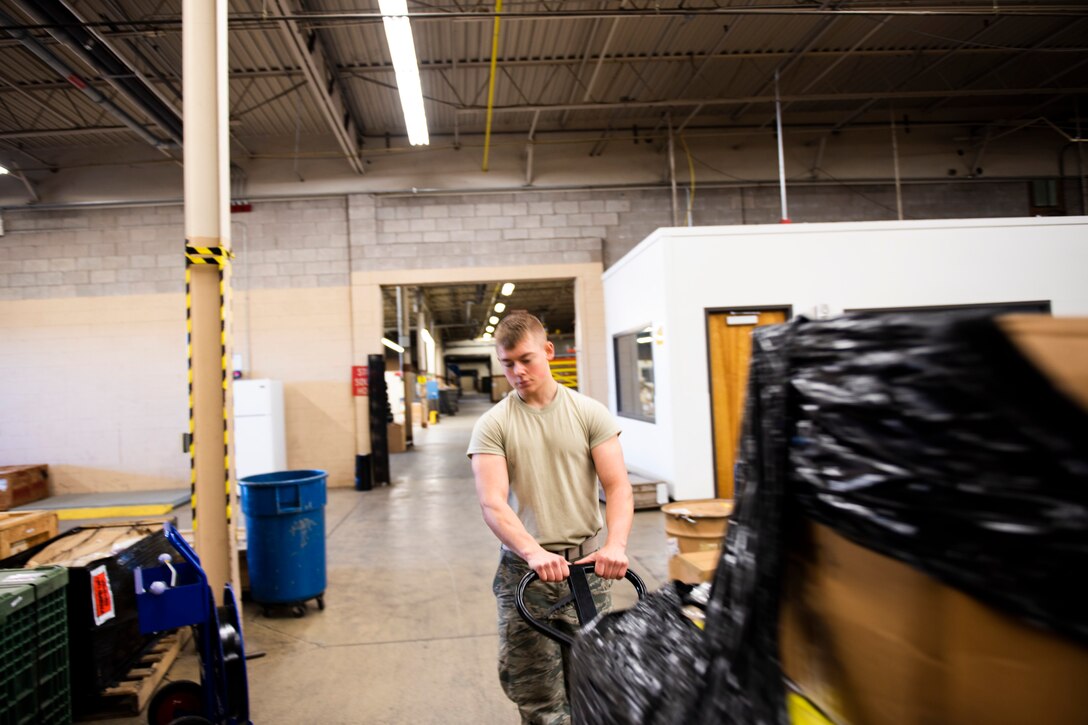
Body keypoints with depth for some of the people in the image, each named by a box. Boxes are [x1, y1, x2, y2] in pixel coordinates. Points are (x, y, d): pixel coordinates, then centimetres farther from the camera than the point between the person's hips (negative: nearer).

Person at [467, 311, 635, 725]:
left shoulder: (590, 413, 1)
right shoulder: (492, 425, -2)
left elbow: (618, 486, -4)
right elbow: (492, 504, -12)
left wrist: (616, 543, -22)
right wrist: (534, 552, -28)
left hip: (586, 565, 1)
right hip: (524, 569, 0)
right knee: (534, 692, 6)